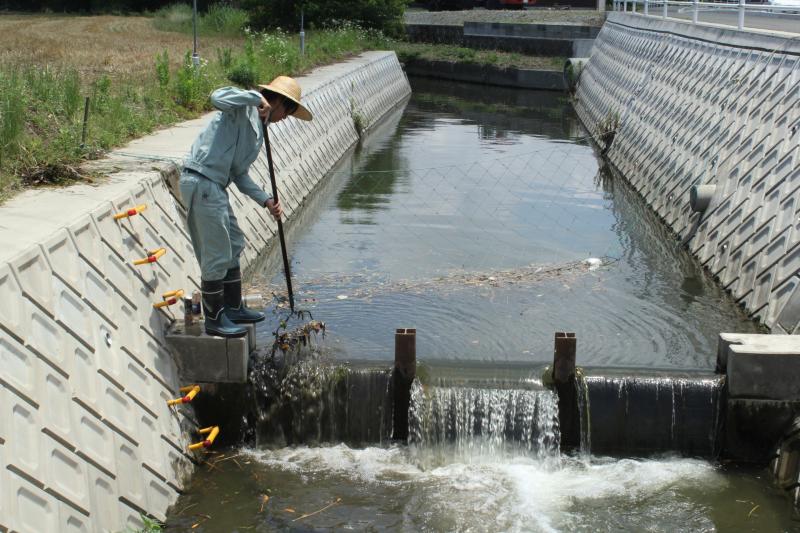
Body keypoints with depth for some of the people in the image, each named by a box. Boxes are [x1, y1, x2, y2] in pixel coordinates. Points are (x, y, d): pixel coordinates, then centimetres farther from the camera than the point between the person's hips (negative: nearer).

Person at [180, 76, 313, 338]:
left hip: (214, 186, 11)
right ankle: (214, 319, 6)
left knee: (233, 245, 19)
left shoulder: (259, 129, 21)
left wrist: (266, 200, 10)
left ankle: (233, 308, 31)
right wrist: (257, 97, -21)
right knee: (217, 254, -5)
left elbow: (240, 174, 20)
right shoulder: (244, 109, -5)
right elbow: (218, 97, -29)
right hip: (201, 182, -11)